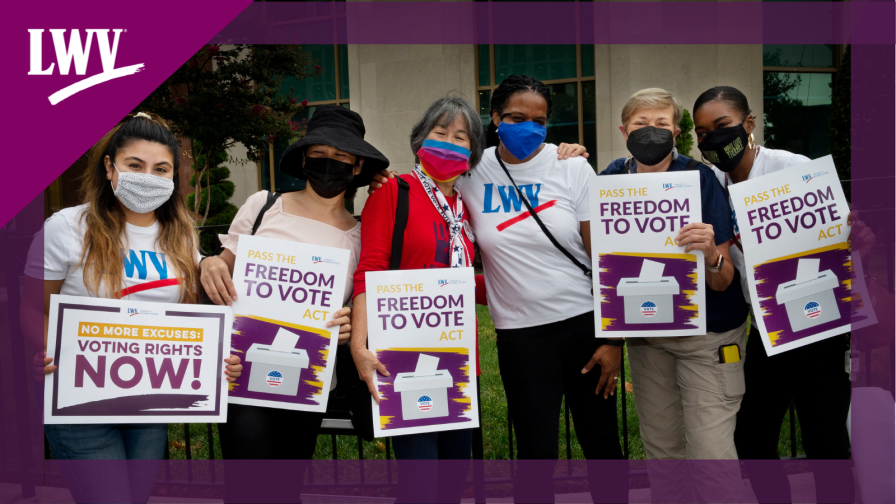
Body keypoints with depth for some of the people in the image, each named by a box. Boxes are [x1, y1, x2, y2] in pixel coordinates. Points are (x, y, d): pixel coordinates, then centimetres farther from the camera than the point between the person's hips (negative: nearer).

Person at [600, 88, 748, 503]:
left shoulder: (701, 179, -15)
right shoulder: (613, 179, -4)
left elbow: (723, 282, -16)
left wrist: (712, 255, -38)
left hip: (707, 329, -4)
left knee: (711, 452, -8)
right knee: (661, 446, 13)